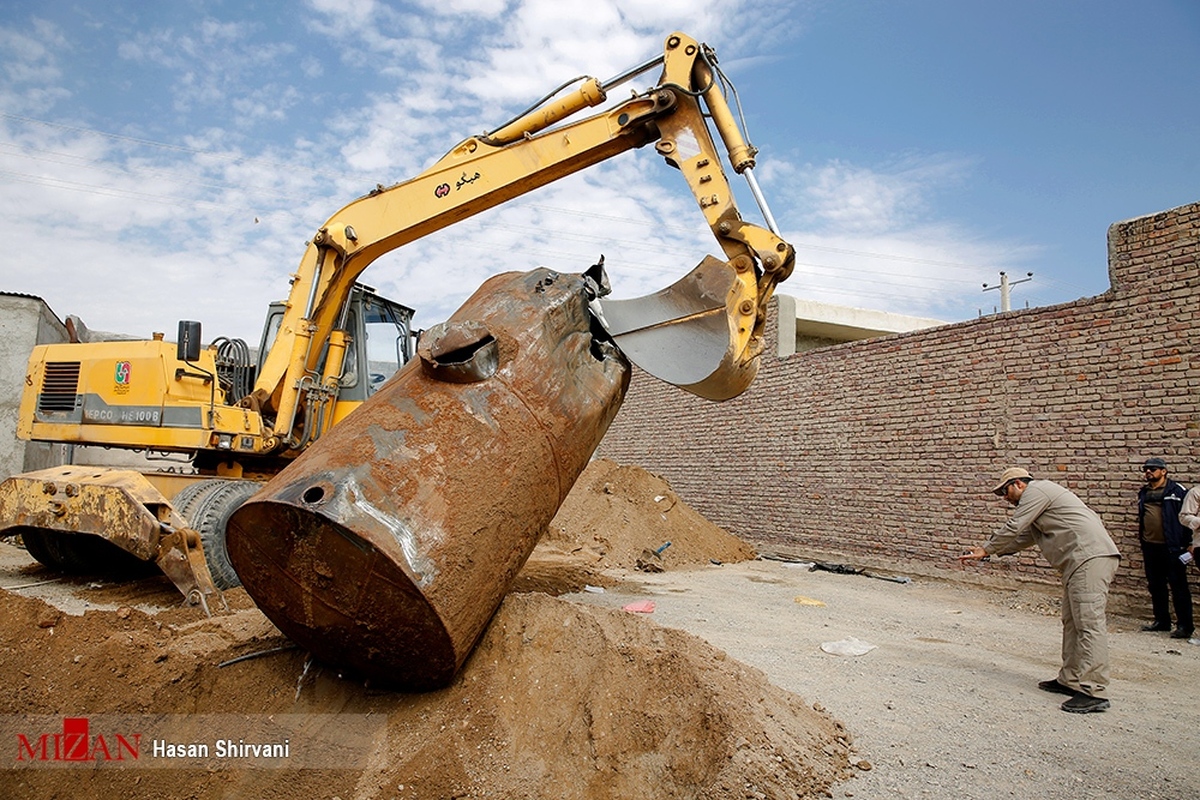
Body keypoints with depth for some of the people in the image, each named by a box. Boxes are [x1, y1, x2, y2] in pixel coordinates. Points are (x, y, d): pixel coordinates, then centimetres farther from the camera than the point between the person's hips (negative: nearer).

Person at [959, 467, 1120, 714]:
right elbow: (1023, 537, 28)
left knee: (1089, 622, -13)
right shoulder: (1038, 498, 28)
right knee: (1072, 622, 12)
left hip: (1091, 557, -11)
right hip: (1082, 561, 11)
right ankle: (1071, 679, 17)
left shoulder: (1036, 490, -4)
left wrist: (986, 549, 4)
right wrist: (990, 551, 20)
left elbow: (1013, 528, -8)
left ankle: (1094, 691, -14)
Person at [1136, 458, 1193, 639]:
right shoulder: (1143, 493, 13)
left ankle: (1184, 625, 7)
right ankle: (1161, 621, 23)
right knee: (1155, 586, 13)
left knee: (1178, 586, 0)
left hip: (1171, 547, -6)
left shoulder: (1177, 491, -6)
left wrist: (1186, 543, -10)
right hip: (1150, 547, 6)